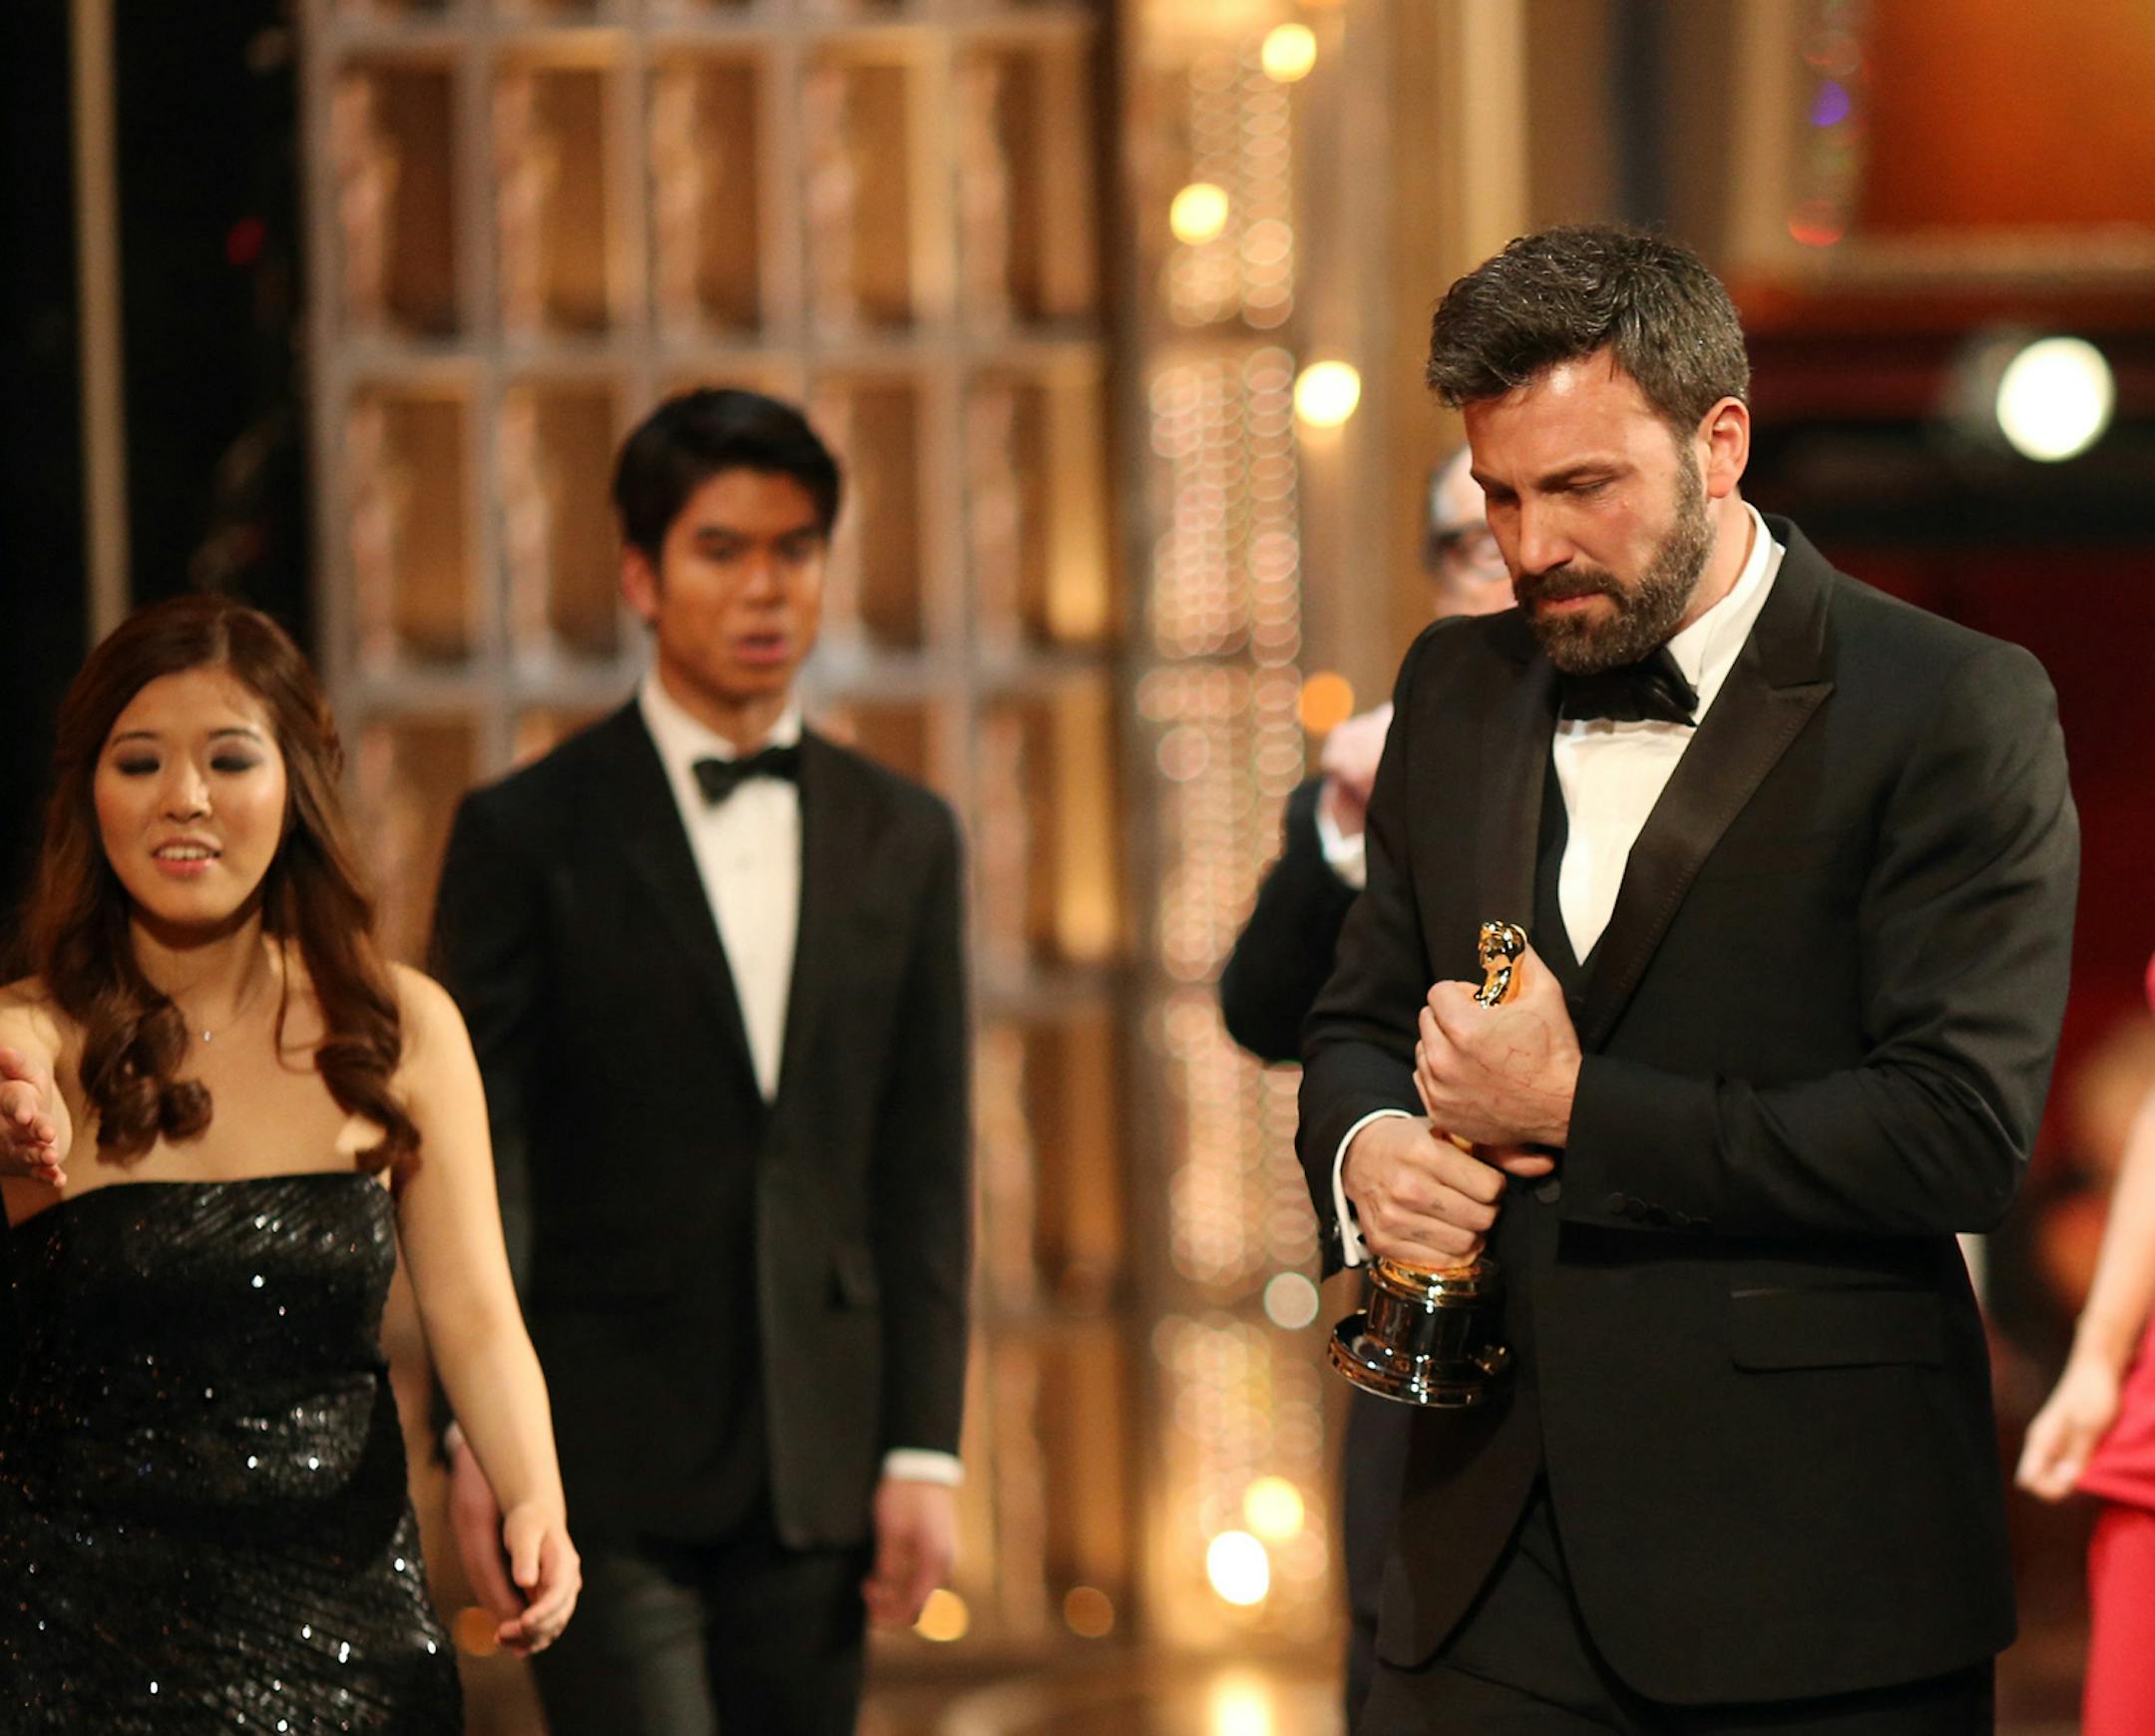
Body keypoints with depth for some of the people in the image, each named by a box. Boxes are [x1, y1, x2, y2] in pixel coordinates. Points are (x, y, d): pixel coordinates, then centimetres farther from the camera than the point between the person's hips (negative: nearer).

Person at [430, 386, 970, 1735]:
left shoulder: (905, 840, 11)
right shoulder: (529, 836, 1)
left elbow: (925, 1167, 10)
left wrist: (924, 1450, 4)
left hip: (817, 1467, 4)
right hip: (607, 1465, -4)